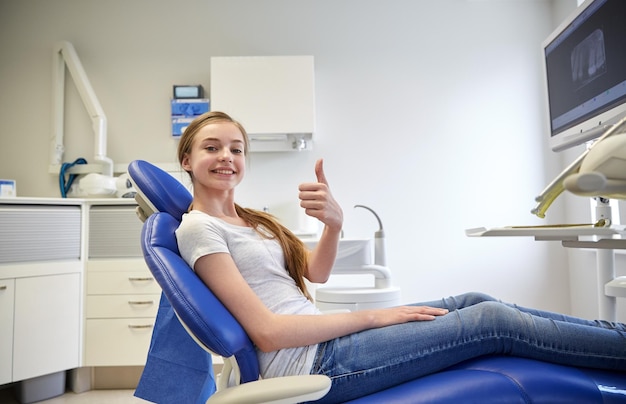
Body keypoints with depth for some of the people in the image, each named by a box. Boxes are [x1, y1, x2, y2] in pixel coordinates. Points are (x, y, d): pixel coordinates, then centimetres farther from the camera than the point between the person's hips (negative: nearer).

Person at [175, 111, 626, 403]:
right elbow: (266, 332, -19)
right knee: (493, 321, -8)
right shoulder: (198, 228, -12)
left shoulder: (249, 219, 15)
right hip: (311, 363, -8)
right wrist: (373, 317, -14)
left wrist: (334, 222, -15)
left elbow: (317, 272, 7)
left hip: (318, 341, 8)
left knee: (474, 301, 4)